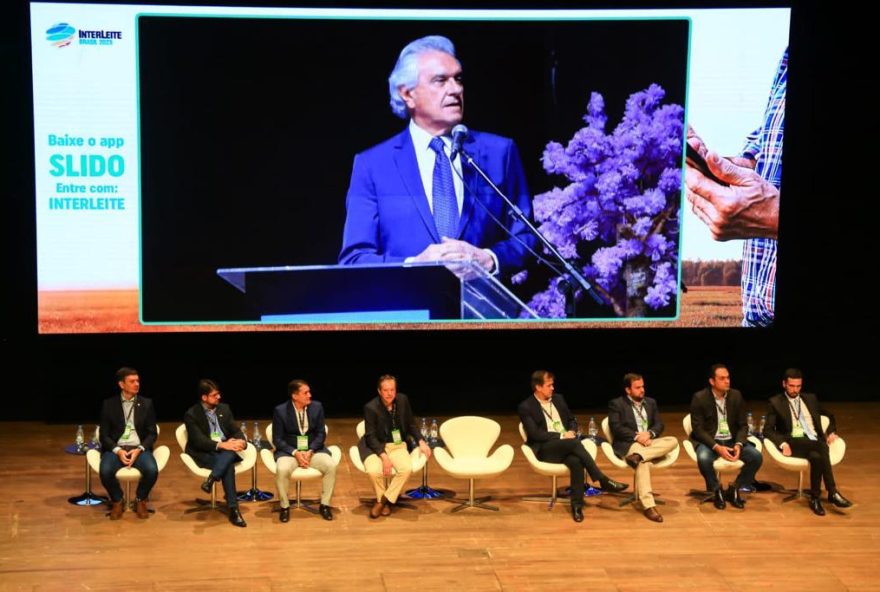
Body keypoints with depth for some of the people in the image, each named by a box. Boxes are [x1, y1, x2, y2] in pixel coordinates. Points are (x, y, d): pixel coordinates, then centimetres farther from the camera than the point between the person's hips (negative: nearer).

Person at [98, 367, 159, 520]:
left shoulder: (146, 404, 8)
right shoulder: (109, 404, 5)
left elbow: (152, 433, 5)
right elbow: (104, 435, 2)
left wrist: (139, 450, -13)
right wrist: (118, 450, -16)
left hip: (139, 449, 1)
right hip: (116, 449, -1)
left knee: (152, 471, -31)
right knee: (105, 471, -33)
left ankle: (140, 500, 0)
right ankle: (117, 501, -2)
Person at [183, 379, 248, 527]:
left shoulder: (224, 408, 13)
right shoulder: (192, 414, -5)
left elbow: (236, 431, 10)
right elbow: (199, 441, -15)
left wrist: (241, 441, -15)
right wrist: (222, 445, -29)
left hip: (227, 450, 5)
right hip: (204, 454, -5)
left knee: (231, 453, -35)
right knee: (228, 465, -35)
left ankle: (210, 480, -40)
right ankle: (233, 509, -39)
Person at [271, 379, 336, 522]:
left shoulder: (317, 407, 0)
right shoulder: (280, 411, -7)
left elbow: (321, 434, 2)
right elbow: (277, 440, -5)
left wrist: (310, 451, -15)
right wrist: (295, 453, -20)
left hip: (313, 449, 2)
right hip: (289, 451, -2)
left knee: (331, 466, -26)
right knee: (282, 470, -34)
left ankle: (324, 505, -8)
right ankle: (285, 507, -12)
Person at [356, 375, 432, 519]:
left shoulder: (403, 400, -2)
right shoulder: (371, 408, -14)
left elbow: (411, 425, 12)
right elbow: (371, 437, -13)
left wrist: (421, 442, -4)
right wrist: (384, 456, -26)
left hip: (398, 445, 3)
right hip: (376, 447, -3)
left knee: (407, 468, -29)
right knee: (375, 470, -33)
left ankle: (383, 500, -10)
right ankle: (385, 502, -3)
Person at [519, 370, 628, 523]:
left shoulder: (558, 399, 16)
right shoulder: (525, 407, -3)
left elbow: (572, 420, 21)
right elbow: (535, 434, -12)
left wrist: (572, 432, -3)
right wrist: (561, 436, -16)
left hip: (566, 446, 5)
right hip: (545, 449, -5)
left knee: (576, 461, -33)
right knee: (574, 443, -34)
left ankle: (577, 504, -29)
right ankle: (603, 480, -29)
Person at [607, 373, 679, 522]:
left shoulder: (650, 402, 21)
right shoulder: (616, 404, 5)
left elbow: (659, 424, 12)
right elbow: (616, 428, -7)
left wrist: (649, 433, -11)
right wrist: (636, 436, -19)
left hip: (649, 442, 6)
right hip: (628, 444, -6)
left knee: (673, 441, -23)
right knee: (644, 463, -37)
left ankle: (638, 456, -37)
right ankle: (648, 505, -45)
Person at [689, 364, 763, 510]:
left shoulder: (736, 396, 1)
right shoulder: (699, 398, -11)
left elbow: (743, 425, 4)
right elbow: (697, 429, -12)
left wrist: (738, 445, -17)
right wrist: (717, 447, -26)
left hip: (732, 440, 4)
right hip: (709, 441, -4)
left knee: (756, 457, -20)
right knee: (704, 458, -37)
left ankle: (734, 489, 2)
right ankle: (716, 490, -7)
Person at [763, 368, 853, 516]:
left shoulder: (810, 399, 21)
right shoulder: (776, 402, 9)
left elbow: (829, 416, 32)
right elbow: (768, 430, 1)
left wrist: (831, 432, 10)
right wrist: (783, 443, -17)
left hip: (814, 442, 3)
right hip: (794, 443, -3)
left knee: (816, 456, -36)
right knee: (821, 448, -35)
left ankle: (815, 498, -32)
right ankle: (832, 493, -33)